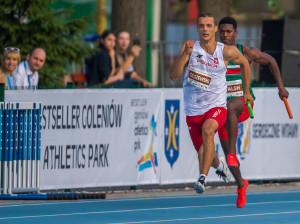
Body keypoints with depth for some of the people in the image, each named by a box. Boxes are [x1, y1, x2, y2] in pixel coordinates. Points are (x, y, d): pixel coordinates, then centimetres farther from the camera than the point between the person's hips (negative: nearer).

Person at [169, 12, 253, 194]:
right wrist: (185, 54, -28)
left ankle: (203, 177, -37)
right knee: (204, 154, 11)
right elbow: (174, 75, -14)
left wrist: (247, 91, 19)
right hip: (193, 110, 2)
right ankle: (219, 165, 48)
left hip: (216, 106, -2)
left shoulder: (226, 52, -7)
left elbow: (244, 63, 14)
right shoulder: (190, 47, -6)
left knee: (207, 129, -35)